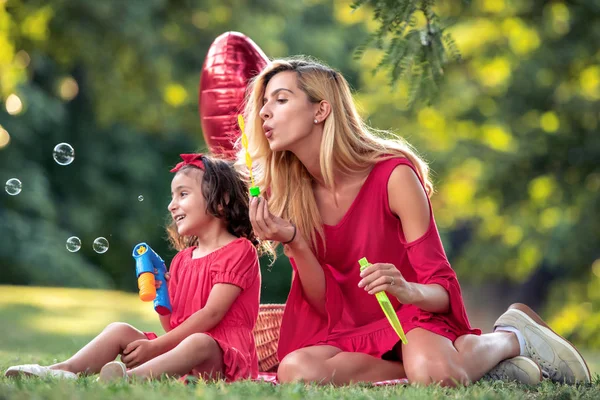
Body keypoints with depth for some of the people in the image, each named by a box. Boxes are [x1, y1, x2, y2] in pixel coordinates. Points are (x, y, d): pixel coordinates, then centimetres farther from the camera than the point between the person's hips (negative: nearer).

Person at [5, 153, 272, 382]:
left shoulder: (239, 250, -3)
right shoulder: (182, 259, 21)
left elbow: (211, 313, -13)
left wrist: (155, 345, -15)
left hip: (220, 355, -7)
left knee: (198, 343, -39)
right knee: (119, 330, -5)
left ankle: (130, 377, -63)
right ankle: (66, 370, -29)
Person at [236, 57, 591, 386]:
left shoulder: (393, 174, -15)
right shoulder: (286, 194, -3)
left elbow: (441, 290, -13)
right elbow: (329, 306, -6)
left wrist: (408, 291, -37)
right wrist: (293, 241, -22)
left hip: (414, 314, -4)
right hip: (352, 334, 4)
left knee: (433, 375, -39)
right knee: (295, 369, -32)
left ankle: (511, 338, -2)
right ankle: (460, 365, -14)